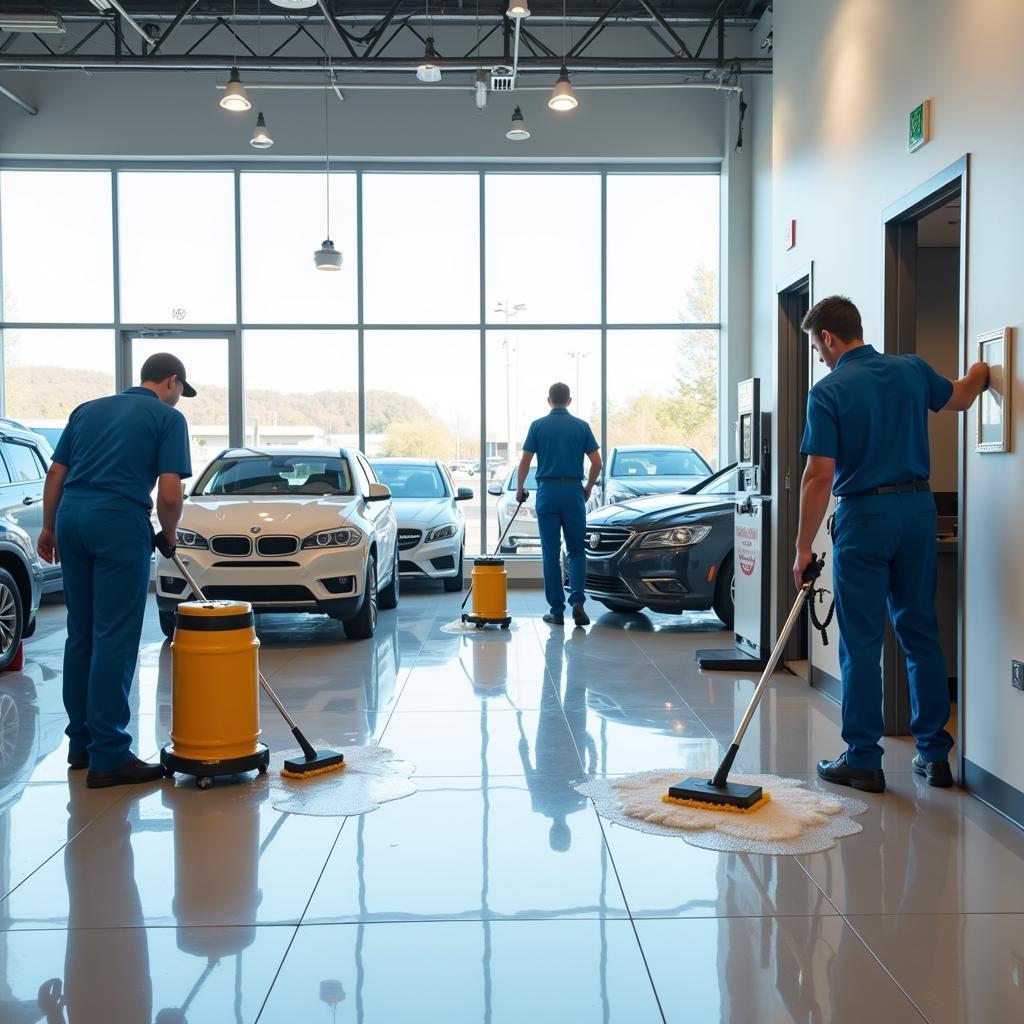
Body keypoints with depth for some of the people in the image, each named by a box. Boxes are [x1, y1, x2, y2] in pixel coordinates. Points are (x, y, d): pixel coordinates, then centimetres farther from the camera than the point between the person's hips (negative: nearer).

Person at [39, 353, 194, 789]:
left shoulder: (88, 409, 19)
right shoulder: (168, 417, 2)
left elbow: (55, 475, 17)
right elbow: (169, 493, -7)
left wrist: (49, 528, 24)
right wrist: (169, 534, 10)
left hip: (72, 517, 7)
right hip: (121, 523, -6)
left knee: (81, 635, 14)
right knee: (114, 640, -5)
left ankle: (82, 742, 22)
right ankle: (109, 756, -3)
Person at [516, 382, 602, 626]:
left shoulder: (538, 426, 1)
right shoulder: (582, 426, 3)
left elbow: (525, 462, 0)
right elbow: (596, 462, 1)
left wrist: (519, 488, 15)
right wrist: (588, 488, 17)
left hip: (547, 492, -1)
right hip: (573, 492, 1)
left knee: (551, 553, 5)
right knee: (576, 550, 10)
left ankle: (556, 610, 7)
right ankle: (577, 600, -10)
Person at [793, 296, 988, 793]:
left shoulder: (828, 392, -11)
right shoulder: (912, 370, 5)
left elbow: (819, 476, -14)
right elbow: (959, 398, 26)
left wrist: (803, 547, -8)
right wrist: (979, 372, 48)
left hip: (863, 515, -5)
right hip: (918, 509, 5)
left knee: (862, 643, 2)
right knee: (921, 634, 12)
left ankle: (863, 760, 7)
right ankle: (934, 754, 18)